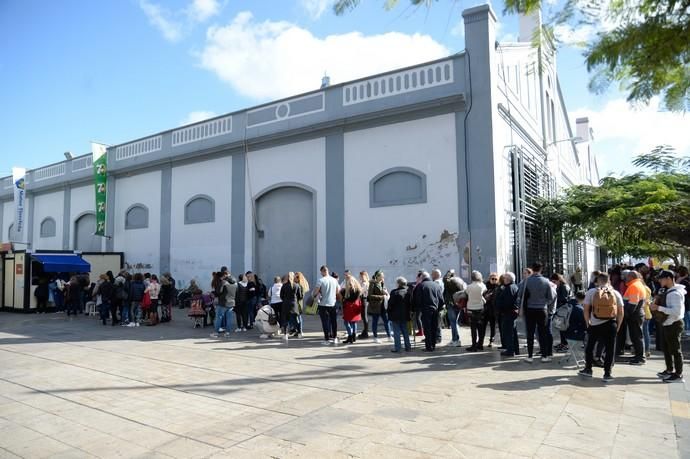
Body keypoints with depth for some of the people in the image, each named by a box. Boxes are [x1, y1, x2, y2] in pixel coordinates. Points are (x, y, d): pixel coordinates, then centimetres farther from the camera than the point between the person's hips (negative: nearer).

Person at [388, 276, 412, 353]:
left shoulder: (394, 292, -15)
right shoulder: (408, 292, 1)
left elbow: (390, 303, -12)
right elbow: (410, 303, 6)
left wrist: (389, 312, 0)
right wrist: (409, 313, 15)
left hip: (395, 315, -5)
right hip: (404, 315, 5)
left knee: (396, 332, 0)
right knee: (405, 331, 14)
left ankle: (397, 348, 1)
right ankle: (407, 347, 16)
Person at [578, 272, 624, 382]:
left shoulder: (591, 292, -1)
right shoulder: (616, 293, 3)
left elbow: (586, 309, -2)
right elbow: (621, 312, 2)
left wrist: (588, 323, 9)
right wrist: (618, 326, 11)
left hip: (594, 325, 0)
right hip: (611, 325, 1)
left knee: (590, 346, 16)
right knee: (609, 349, 7)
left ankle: (588, 369, 23)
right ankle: (607, 374, 9)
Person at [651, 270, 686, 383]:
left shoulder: (675, 293, -21)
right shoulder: (668, 291, 9)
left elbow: (676, 312, -28)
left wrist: (659, 308, -26)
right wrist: (658, 301, 6)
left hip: (674, 325, -10)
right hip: (667, 324, 10)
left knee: (675, 350, 0)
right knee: (667, 349, 21)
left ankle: (678, 375, 10)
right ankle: (669, 370, 35)